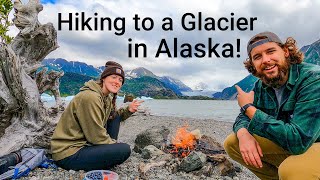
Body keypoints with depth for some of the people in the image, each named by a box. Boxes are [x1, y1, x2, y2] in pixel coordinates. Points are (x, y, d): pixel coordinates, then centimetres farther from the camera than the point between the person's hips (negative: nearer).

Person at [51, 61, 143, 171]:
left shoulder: (107, 98, 6)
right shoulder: (90, 97, -23)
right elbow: (97, 137, -21)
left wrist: (128, 110, 1)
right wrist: (116, 147, -5)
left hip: (85, 142, 10)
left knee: (115, 116, 8)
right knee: (125, 149, -21)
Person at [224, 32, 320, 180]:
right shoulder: (261, 86, -4)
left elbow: (297, 140, -32)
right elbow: (243, 117, 4)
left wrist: (249, 107, -25)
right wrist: (243, 134, -22)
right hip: (284, 144, 6)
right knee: (232, 143, -5)